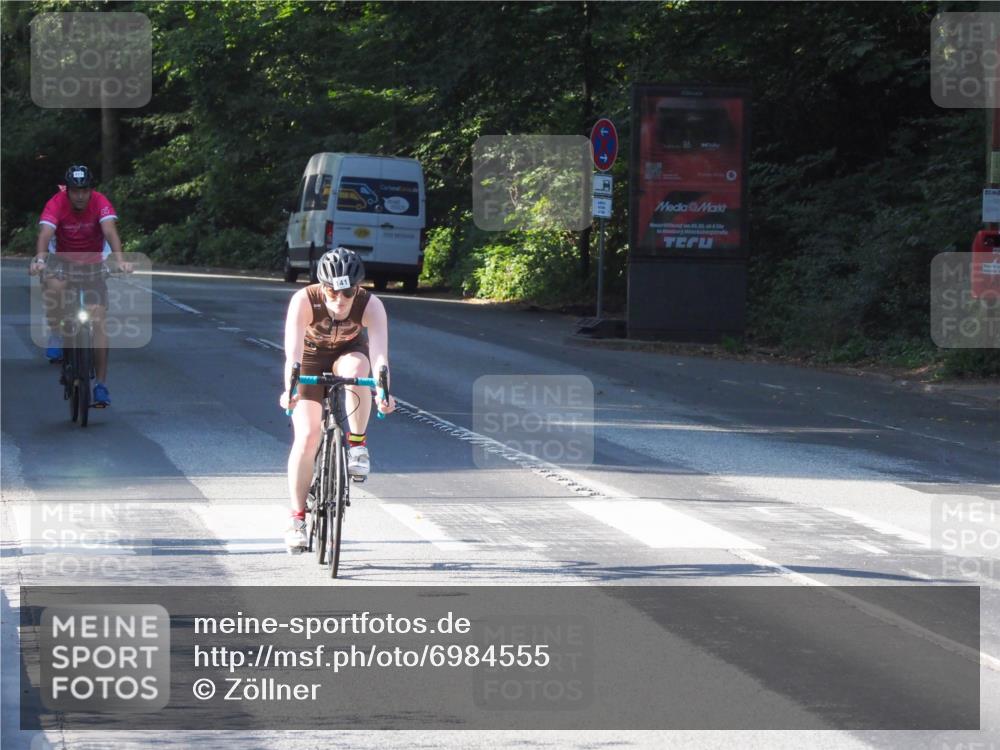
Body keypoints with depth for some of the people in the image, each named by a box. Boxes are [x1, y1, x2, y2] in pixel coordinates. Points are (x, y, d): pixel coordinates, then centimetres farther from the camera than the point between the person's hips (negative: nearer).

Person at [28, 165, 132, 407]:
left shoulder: (100, 203, -21)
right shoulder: (56, 204, -22)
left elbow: (110, 231, -35)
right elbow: (45, 234, -35)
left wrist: (120, 259, -52)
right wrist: (39, 259, -55)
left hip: (93, 265, 0)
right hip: (63, 261, 0)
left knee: (98, 321, -13)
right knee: (53, 286, -36)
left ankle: (101, 385, -9)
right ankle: (56, 335, -11)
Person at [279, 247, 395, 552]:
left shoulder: (371, 306, -30)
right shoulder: (304, 301, -32)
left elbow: (379, 352, -42)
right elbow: (293, 350, -42)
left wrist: (383, 391, -59)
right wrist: (290, 389, -59)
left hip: (348, 352, 1)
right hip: (311, 358, -1)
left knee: (355, 370, -37)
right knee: (307, 436, -14)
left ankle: (357, 445, -19)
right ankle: (297, 518, -6)